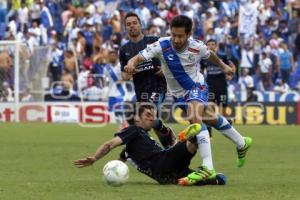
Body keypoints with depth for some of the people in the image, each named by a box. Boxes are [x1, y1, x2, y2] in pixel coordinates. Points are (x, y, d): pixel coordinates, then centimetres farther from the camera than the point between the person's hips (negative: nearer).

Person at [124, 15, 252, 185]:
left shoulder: (197, 47, -22)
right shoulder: (162, 46, -25)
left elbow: (210, 55, 3)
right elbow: (138, 58, -35)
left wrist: (223, 66, 14)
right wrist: (131, 64, -57)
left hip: (197, 86, -3)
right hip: (179, 93, 3)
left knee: (195, 117, -31)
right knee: (210, 119, 22)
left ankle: (208, 169, -38)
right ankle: (242, 143, 48)